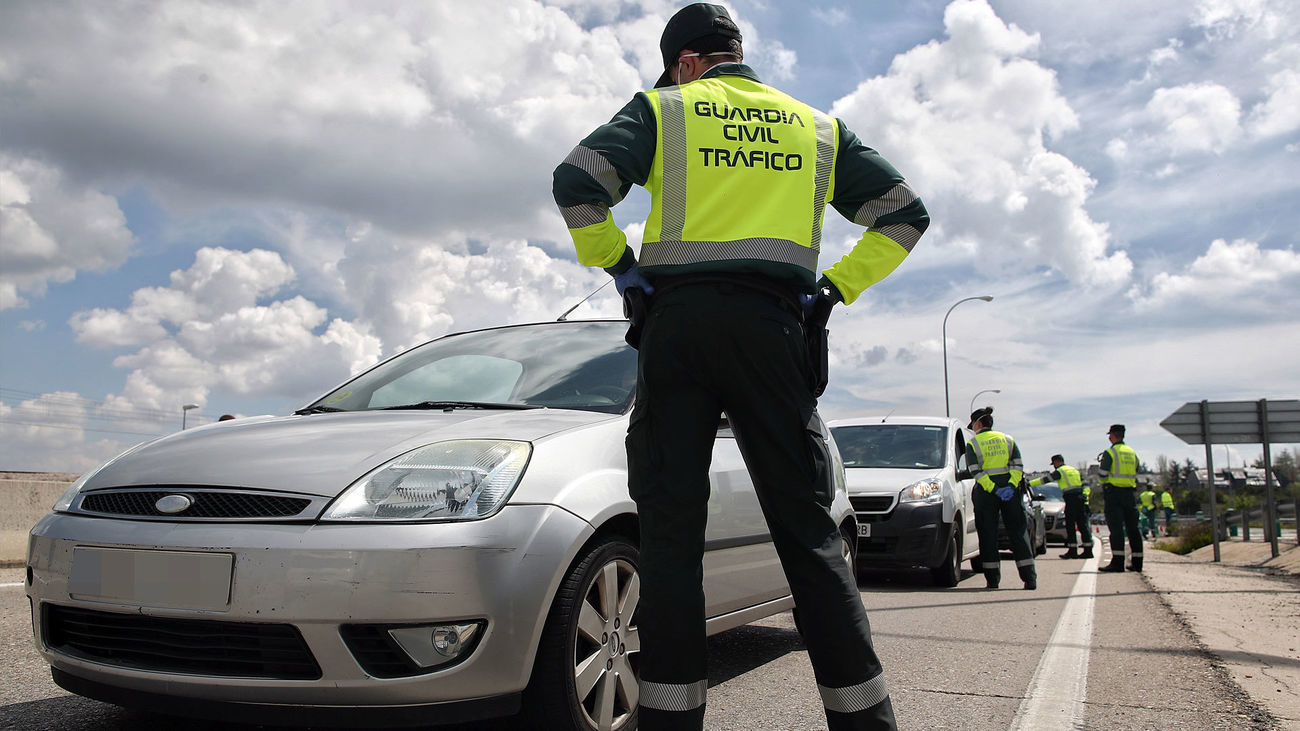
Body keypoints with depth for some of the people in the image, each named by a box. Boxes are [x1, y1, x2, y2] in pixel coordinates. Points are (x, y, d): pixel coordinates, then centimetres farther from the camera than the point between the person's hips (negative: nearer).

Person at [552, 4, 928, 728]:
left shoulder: (662, 108, 12)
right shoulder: (817, 126, 21)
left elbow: (577, 182, -3)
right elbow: (905, 213, 15)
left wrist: (621, 266, 7)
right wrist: (833, 288, 12)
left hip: (677, 320, -1)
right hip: (772, 324, 2)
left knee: (671, 529, 0)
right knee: (808, 529, 3)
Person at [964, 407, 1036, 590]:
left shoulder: (972, 444, 2)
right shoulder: (1008, 439, 12)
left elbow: (975, 471, -10)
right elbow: (1018, 466, 0)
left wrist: (994, 489, -15)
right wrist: (1011, 485, -9)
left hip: (985, 492, -2)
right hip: (1010, 488, 3)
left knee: (988, 534, 3)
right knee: (1018, 531, 4)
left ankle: (993, 579, 2)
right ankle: (1030, 578, -1)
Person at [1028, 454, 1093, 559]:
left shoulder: (1059, 471, 0)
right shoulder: (1075, 470, 21)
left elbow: (1045, 479, -2)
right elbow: (1086, 486, 19)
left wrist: (1030, 483, 2)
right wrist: (1085, 497, 16)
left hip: (1071, 500, -7)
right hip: (1081, 500, 7)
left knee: (1070, 527, -2)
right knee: (1083, 525, 7)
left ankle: (1072, 551, -3)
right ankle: (1088, 550, 4)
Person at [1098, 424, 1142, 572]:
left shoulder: (1110, 453, -8)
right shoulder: (1132, 453, 14)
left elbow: (1102, 475, -10)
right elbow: (1135, 475, 16)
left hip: (1114, 493, -6)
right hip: (1130, 493, 6)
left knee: (1116, 528, -9)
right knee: (1132, 528, 10)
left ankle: (1117, 561, -16)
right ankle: (1136, 562, 14)